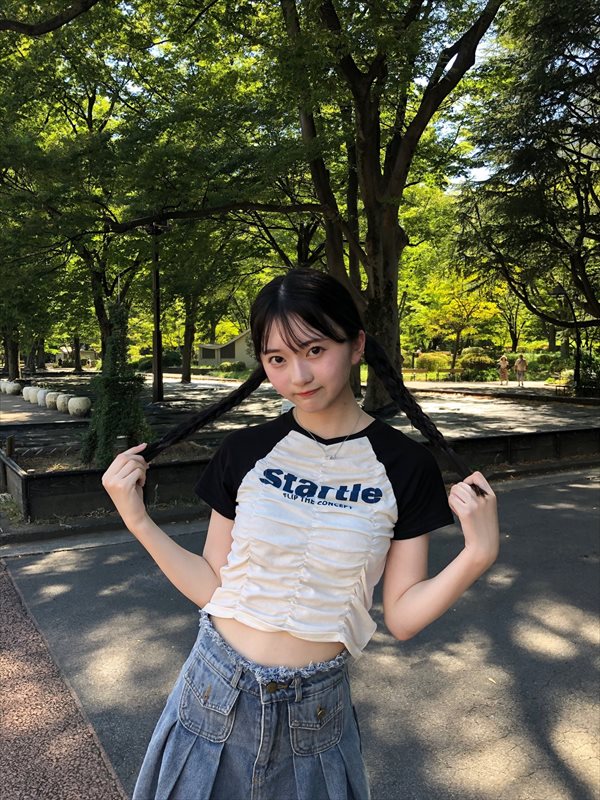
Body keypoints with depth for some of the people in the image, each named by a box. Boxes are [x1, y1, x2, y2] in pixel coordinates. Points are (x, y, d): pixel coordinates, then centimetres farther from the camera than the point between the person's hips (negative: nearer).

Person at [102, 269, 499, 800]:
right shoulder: (245, 453, -8)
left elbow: (402, 617, -9)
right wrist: (138, 521, -12)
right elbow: (211, 588, -3)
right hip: (215, 695, 2)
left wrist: (478, 555, -23)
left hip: (314, 711, -1)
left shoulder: (406, 467, -12)